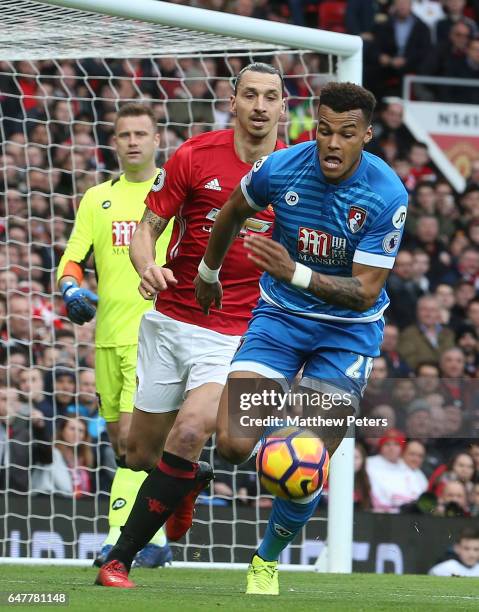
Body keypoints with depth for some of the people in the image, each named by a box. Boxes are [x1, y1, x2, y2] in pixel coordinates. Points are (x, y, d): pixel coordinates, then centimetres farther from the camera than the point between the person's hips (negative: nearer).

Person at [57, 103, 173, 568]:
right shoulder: (97, 198, 14)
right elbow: (72, 258, 11)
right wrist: (73, 289, -8)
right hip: (108, 334, 5)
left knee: (132, 432, -17)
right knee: (119, 438, 8)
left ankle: (120, 537, -16)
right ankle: (154, 538, 18)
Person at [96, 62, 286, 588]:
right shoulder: (194, 156, -4)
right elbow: (146, 230, 0)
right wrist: (147, 267, -20)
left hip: (236, 335, -2)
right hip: (170, 321, 2)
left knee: (190, 432, -24)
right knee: (141, 452, 9)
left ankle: (120, 558, -14)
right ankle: (188, 483, 47)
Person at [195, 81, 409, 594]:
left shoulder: (388, 196, -21)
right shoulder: (279, 169, -14)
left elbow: (365, 292, -21)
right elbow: (233, 212, 10)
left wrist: (296, 273, -36)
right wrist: (208, 273, 24)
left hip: (348, 330, -2)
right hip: (280, 316, 2)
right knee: (233, 446, -18)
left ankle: (267, 562, 21)